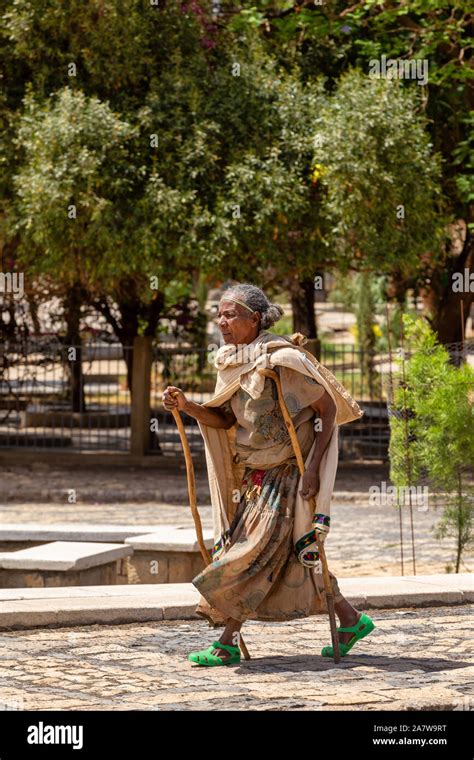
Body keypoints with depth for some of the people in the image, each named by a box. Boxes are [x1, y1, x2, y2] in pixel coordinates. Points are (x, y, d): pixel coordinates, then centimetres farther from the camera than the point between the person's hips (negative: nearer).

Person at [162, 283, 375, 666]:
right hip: (256, 475, 8)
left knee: (255, 552, -8)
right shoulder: (233, 362, 6)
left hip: (288, 474, -8)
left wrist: (313, 467, -18)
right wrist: (186, 405, -11)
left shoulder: (282, 360, -18)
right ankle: (351, 620, 24)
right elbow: (224, 419, 7)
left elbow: (328, 409, -14)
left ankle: (227, 643, -1)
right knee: (293, 553, 12)